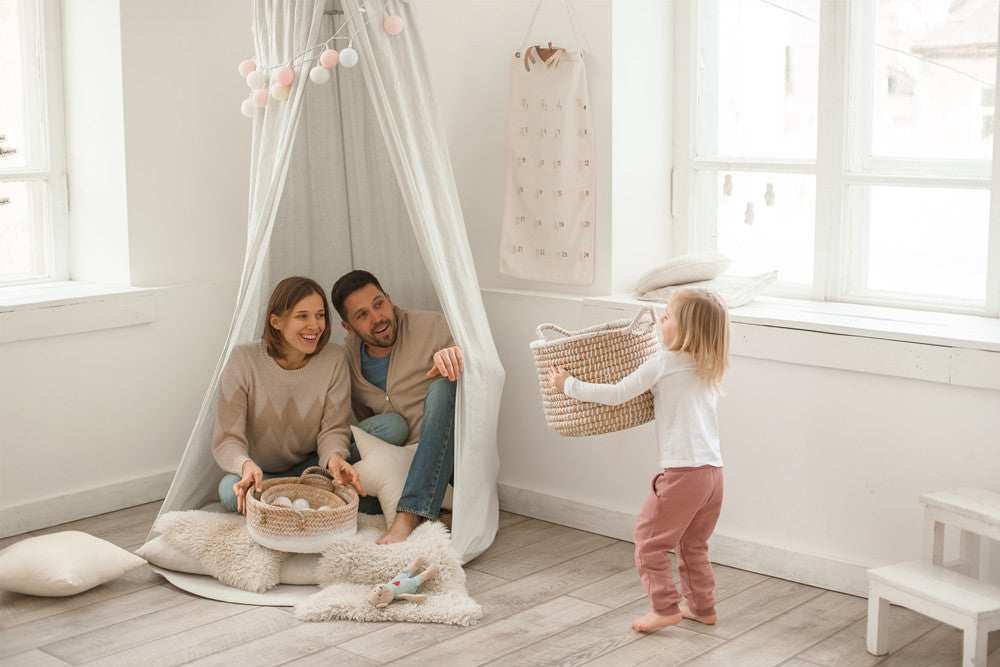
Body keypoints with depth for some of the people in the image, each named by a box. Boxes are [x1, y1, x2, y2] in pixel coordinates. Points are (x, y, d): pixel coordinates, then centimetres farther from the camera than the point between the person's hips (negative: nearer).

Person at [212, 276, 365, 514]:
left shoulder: (334, 359, -11)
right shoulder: (244, 360, -18)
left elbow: (333, 428, -11)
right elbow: (227, 439, -20)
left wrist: (334, 457, -36)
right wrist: (246, 465, -44)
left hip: (309, 465, 1)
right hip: (261, 473, -1)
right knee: (232, 491, -37)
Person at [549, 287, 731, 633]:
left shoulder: (664, 362, -7)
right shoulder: (708, 368, 14)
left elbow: (617, 394, -7)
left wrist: (569, 385, 2)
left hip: (683, 471, -8)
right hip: (713, 469, 8)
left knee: (649, 537, 4)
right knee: (693, 543, 22)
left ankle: (665, 607, 4)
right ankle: (702, 607, 27)